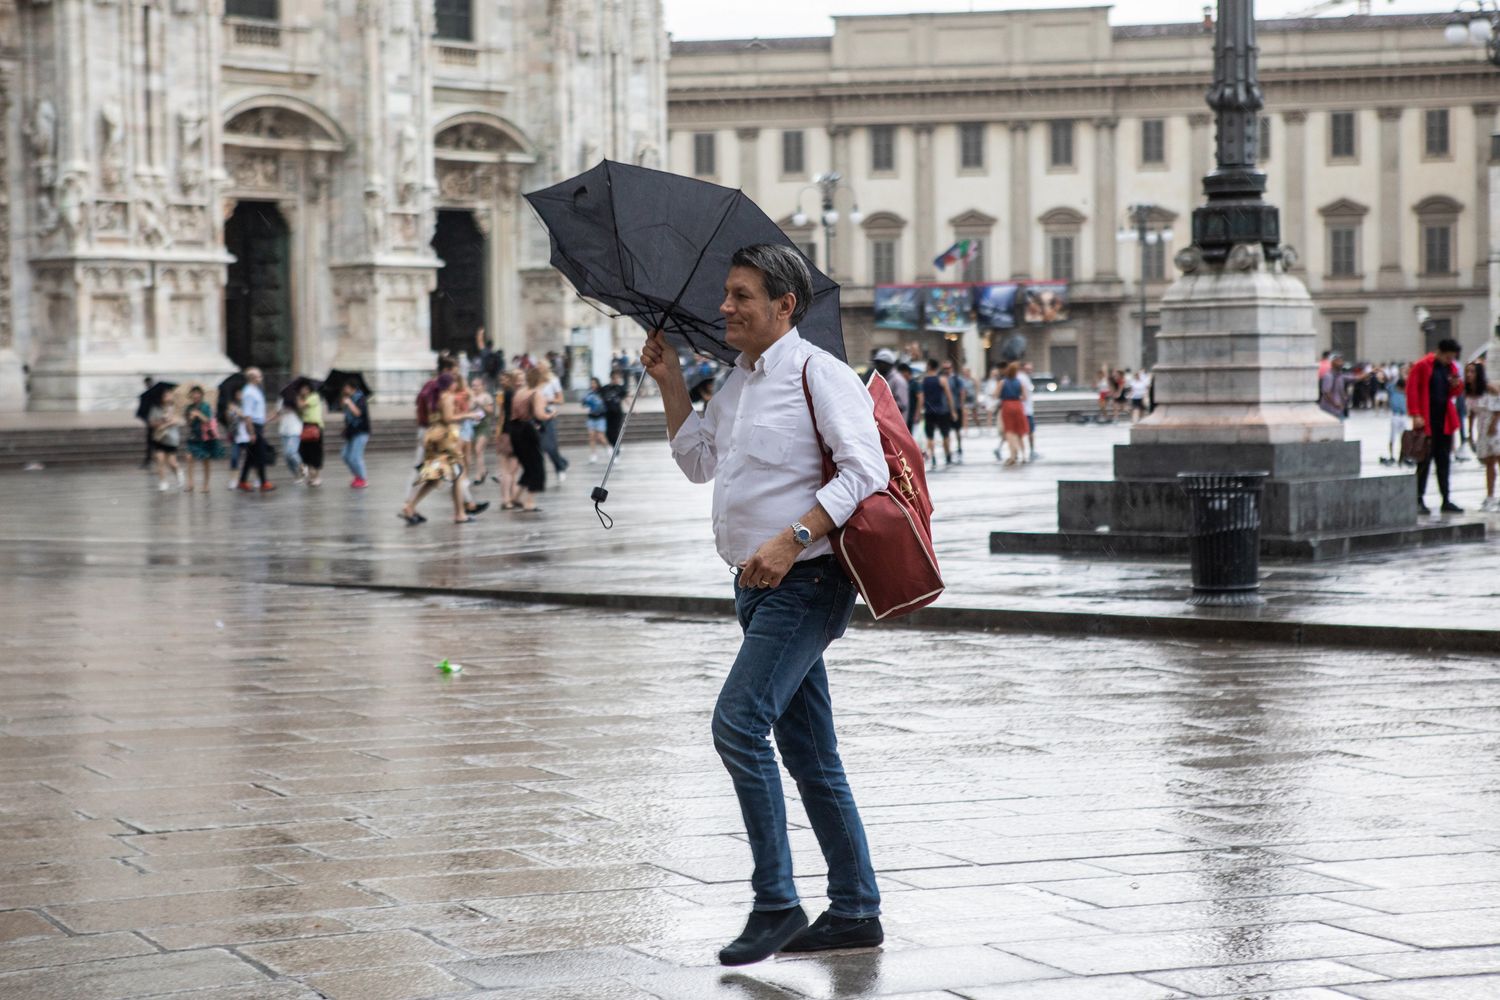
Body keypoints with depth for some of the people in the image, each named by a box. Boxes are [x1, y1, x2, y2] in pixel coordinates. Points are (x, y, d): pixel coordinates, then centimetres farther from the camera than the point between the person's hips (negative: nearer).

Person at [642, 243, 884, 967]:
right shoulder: (737, 384, 17)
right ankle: (855, 912, 16)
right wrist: (670, 382, 20)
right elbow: (697, 460, 31)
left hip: (804, 583, -9)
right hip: (759, 585, 9)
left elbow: (864, 472, -20)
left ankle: (776, 903, -12)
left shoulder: (819, 374, -11)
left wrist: (793, 539, -27)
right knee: (809, 755, 10)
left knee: (739, 723, -19)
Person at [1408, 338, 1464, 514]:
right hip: (1426, 421, -6)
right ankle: (1419, 500, 4)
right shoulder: (1422, 366, -7)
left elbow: (1455, 392, 21)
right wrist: (1416, 415, -17)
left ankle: (1446, 501, 10)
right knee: (1425, 460, -3)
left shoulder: (1451, 367, 11)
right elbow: (1412, 390, -11)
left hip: (1445, 420, 6)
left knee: (1444, 460, 7)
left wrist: (1458, 385, -3)